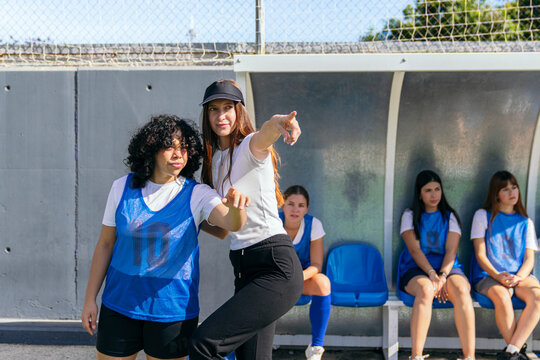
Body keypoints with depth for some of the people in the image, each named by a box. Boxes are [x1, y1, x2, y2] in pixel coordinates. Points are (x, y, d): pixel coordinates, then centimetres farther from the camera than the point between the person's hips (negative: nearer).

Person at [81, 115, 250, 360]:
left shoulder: (197, 194, -8)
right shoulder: (123, 188, -1)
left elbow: (233, 223, -25)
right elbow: (105, 243, 5)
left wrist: (236, 207, -48)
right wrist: (90, 299, 6)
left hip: (172, 310, -1)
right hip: (120, 304, 2)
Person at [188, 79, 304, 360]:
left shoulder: (250, 146, -6)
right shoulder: (215, 159, 16)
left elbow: (265, 135, -33)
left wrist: (278, 122, -54)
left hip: (276, 266, -8)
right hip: (243, 268, 8)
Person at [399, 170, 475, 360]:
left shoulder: (450, 216, 15)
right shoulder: (410, 215, 10)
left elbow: (451, 251, 2)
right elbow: (414, 249, -4)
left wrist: (443, 276, -17)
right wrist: (431, 274, -19)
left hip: (448, 267, 2)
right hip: (416, 269, -2)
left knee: (461, 290, -33)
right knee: (425, 290, -37)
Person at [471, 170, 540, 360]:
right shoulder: (483, 216, 9)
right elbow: (480, 255, 1)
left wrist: (518, 277, -13)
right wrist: (498, 276, -16)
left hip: (519, 275, 3)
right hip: (488, 275, -3)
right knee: (502, 297, -36)